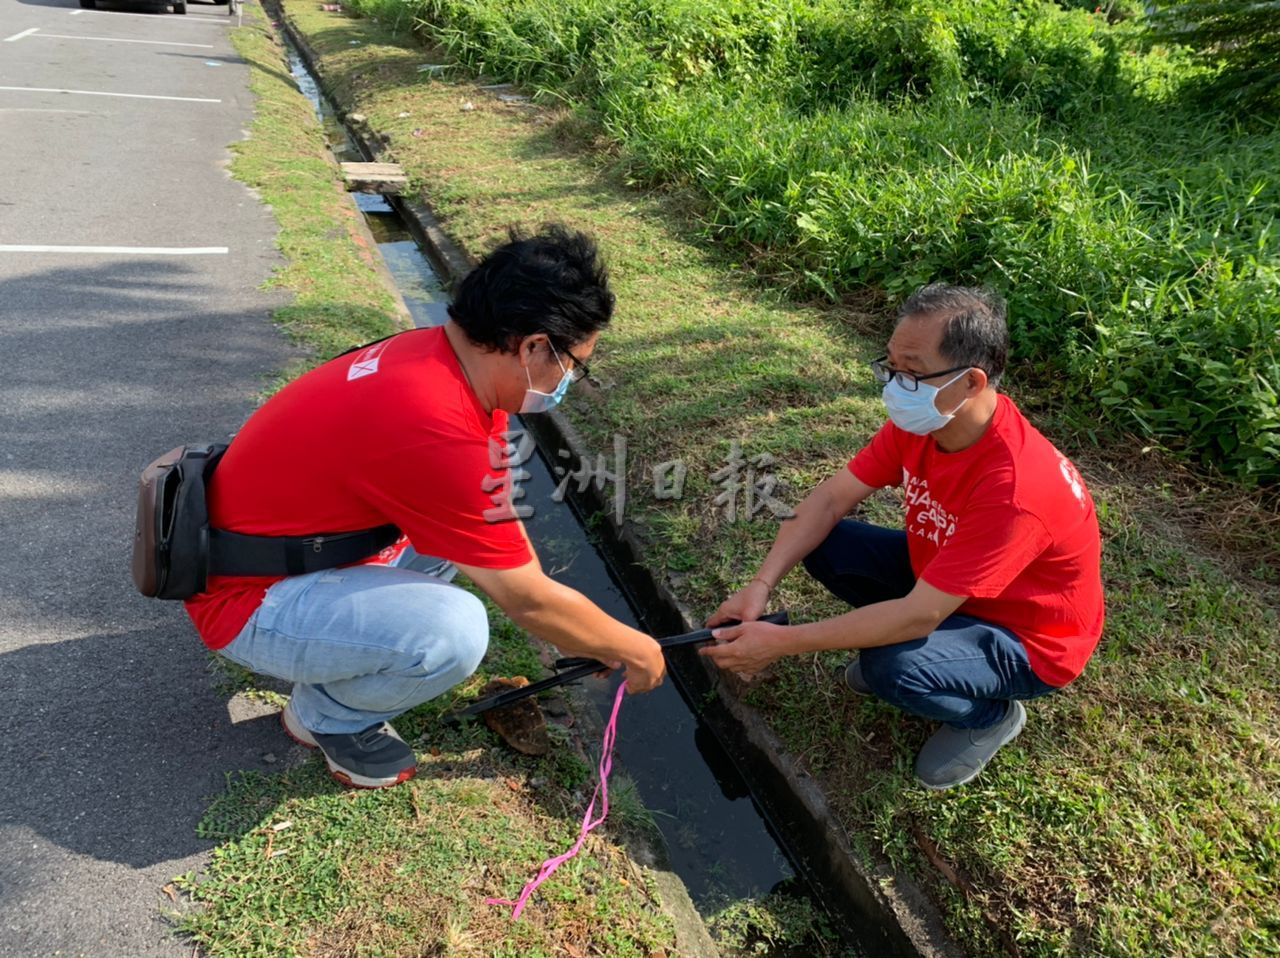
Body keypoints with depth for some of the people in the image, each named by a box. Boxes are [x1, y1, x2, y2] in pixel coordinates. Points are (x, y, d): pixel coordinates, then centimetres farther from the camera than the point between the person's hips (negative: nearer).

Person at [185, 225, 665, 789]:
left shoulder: (445, 354, -6)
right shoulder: (433, 430, -34)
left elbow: (501, 516, 4)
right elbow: (528, 601, -22)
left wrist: (594, 639, 7)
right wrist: (632, 650, -4)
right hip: (252, 602, -9)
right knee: (455, 629, -30)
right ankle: (327, 716, 3)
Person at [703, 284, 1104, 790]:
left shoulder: (1015, 487, -38)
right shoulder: (921, 419, -16)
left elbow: (919, 617, -37)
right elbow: (831, 499, -12)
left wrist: (782, 642, -35)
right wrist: (761, 586, -25)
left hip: (1029, 639, -6)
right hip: (940, 571, 6)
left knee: (892, 668, -33)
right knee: (822, 545, -10)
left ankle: (993, 713, 1)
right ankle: (892, 644, 12)